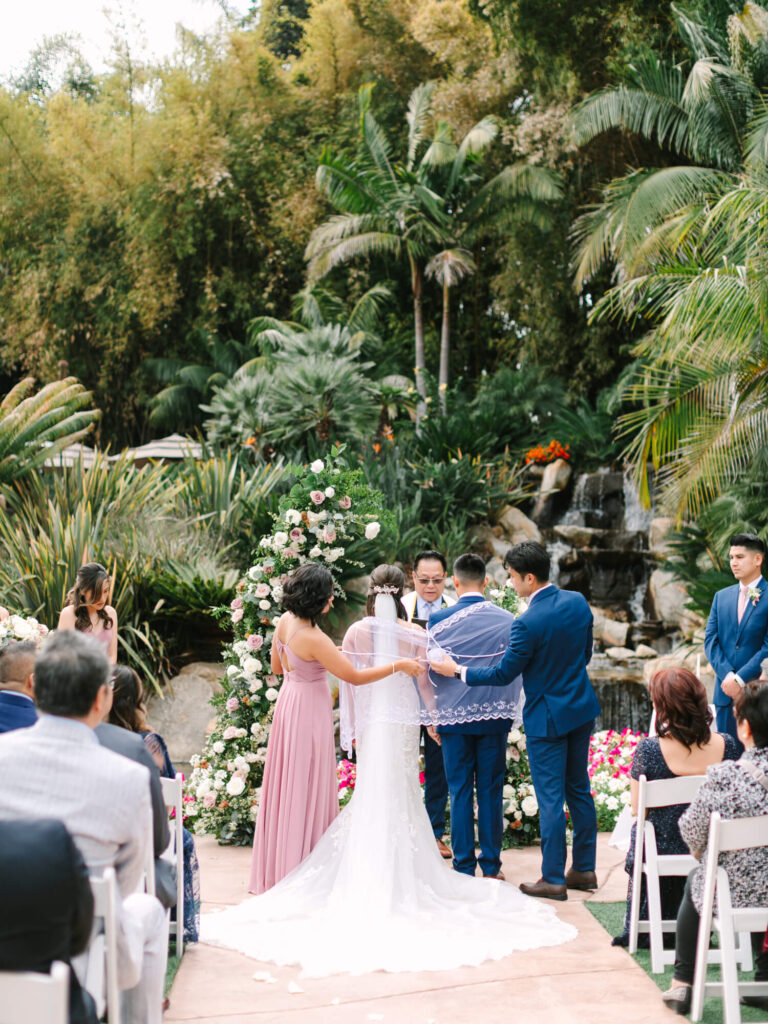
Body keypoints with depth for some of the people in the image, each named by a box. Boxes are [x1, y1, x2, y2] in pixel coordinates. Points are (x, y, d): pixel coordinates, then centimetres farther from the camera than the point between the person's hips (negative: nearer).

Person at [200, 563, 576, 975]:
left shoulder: (356, 631, -4)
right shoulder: (414, 634, -7)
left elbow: (349, 681, 1)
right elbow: (422, 680, 0)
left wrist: (352, 728, 11)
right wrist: (432, 719, 15)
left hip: (370, 723, 1)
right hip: (404, 722, -1)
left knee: (370, 795, 8)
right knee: (402, 794, 7)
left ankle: (370, 872, 8)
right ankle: (404, 873, 9)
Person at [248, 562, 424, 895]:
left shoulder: (285, 621, 0)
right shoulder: (313, 639, -25)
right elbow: (354, 676, -21)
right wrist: (398, 666, -14)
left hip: (289, 703, 9)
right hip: (309, 710, -9)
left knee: (286, 787, 17)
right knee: (306, 791, 2)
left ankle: (276, 867, 28)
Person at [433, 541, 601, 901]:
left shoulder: (527, 623, -23)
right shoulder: (578, 602, -2)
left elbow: (503, 674, -14)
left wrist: (457, 671, -4)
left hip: (547, 717, -7)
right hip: (582, 708, 7)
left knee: (551, 799, 1)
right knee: (579, 790, 17)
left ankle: (553, 879, 9)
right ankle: (584, 869, 25)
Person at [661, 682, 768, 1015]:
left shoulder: (723, 777, -25)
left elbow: (693, 834, -11)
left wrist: (702, 854, 12)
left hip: (731, 899, -3)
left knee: (694, 880, 31)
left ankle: (681, 985, 35)